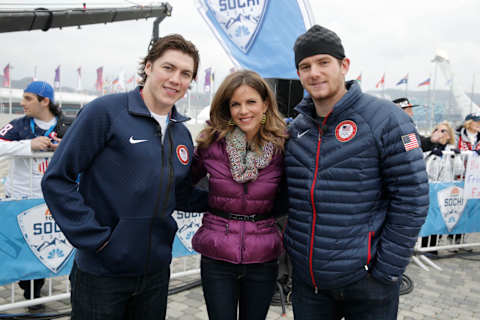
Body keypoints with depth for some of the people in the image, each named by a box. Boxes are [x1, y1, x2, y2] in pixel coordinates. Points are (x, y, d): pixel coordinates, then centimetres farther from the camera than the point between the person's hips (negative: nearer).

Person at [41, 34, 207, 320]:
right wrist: (95, 237, -16)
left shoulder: (182, 134, 7)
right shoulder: (106, 111, -12)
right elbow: (57, 179, -12)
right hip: (101, 274, -5)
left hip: (156, 274, 6)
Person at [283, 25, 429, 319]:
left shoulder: (385, 118, -10)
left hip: (365, 284, -4)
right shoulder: (295, 129, 6)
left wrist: (387, 271, -12)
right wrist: (287, 259, 8)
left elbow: (412, 198, -12)